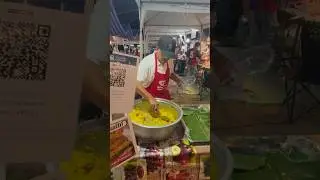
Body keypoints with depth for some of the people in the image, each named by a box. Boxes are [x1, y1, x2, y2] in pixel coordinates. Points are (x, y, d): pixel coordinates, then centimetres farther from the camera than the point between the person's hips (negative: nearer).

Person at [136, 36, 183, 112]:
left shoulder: (169, 61, -7)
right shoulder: (146, 62, -26)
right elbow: (138, 86, -27)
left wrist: (177, 80, -5)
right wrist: (150, 98, -39)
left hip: (165, 97, 5)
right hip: (149, 99, -5)